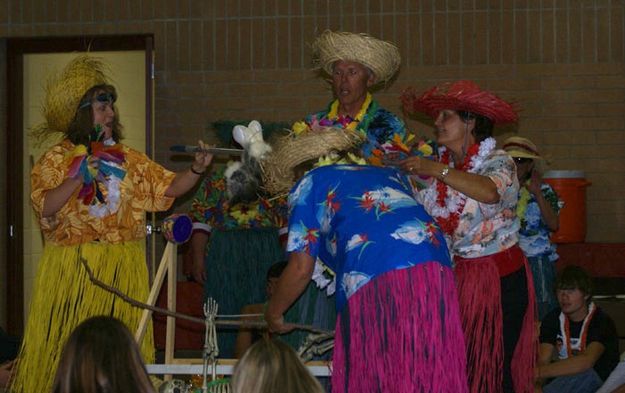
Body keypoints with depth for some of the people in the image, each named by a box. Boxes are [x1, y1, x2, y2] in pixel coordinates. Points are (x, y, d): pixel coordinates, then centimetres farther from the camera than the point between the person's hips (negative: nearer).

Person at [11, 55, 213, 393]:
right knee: (69, 347, -5)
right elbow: (45, 207, -10)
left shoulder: (128, 159, 13)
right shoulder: (56, 159, 2)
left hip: (123, 272, 3)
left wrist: (196, 170, -10)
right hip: (72, 271, -3)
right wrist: (79, 177, -19)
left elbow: (169, 187, 7)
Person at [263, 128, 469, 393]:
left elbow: (301, 270, 12)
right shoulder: (390, 174, 33)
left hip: (375, 281, -5)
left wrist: (273, 313, 27)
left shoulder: (308, 186, 18)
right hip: (435, 269, 5)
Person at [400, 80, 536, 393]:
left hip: (501, 276, -5)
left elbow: (489, 192, -34)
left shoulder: (498, 162, -10)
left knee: (494, 367, -4)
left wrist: (437, 171, -36)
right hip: (460, 274, 5)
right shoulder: (441, 162, 8)